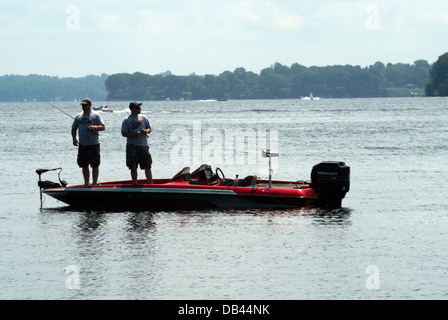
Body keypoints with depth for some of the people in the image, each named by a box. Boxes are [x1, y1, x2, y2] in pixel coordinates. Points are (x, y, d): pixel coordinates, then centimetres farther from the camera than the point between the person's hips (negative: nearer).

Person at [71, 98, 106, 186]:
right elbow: (74, 128, 19)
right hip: (82, 145, 5)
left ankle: (94, 183, 5)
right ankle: (86, 183, 17)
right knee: (84, 165, 9)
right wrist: (74, 138, 4)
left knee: (95, 165, -2)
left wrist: (95, 127, -26)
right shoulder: (78, 116, 14)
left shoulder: (95, 115, 0)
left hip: (93, 145, -5)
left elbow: (103, 127, -7)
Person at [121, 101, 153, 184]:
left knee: (147, 166, 0)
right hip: (132, 146, -3)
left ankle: (151, 184, 2)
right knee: (133, 167, 1)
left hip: (143, 145, 3)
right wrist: (134, 135, -19)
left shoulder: (143, 118, 10)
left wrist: (147, 131, -7)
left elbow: (149, 128, 17)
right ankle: (135, 184, 11)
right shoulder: (127, 120, -2)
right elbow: (124, 133, -5)